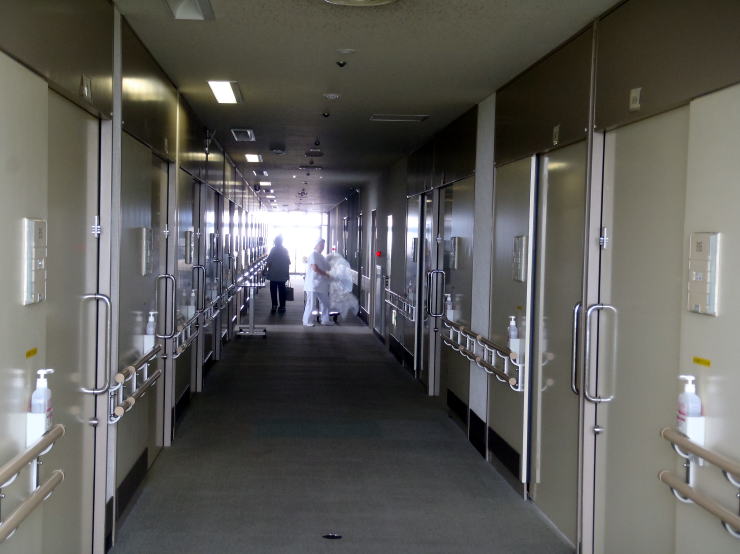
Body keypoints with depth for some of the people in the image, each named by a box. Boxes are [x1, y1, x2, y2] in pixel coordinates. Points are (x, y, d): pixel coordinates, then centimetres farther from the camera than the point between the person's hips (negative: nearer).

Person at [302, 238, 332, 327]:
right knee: (311, 303, -4)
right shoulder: (313, 254, -11)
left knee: (325, 302, 11)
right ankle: (306, 321, 6)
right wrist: (326, 274, -13)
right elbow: (315, 268, -19)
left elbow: (326, 267, 23)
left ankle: (325, 320, 20)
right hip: (313, 284, -9)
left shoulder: (321, 256, 16)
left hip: (321, 284, 9)